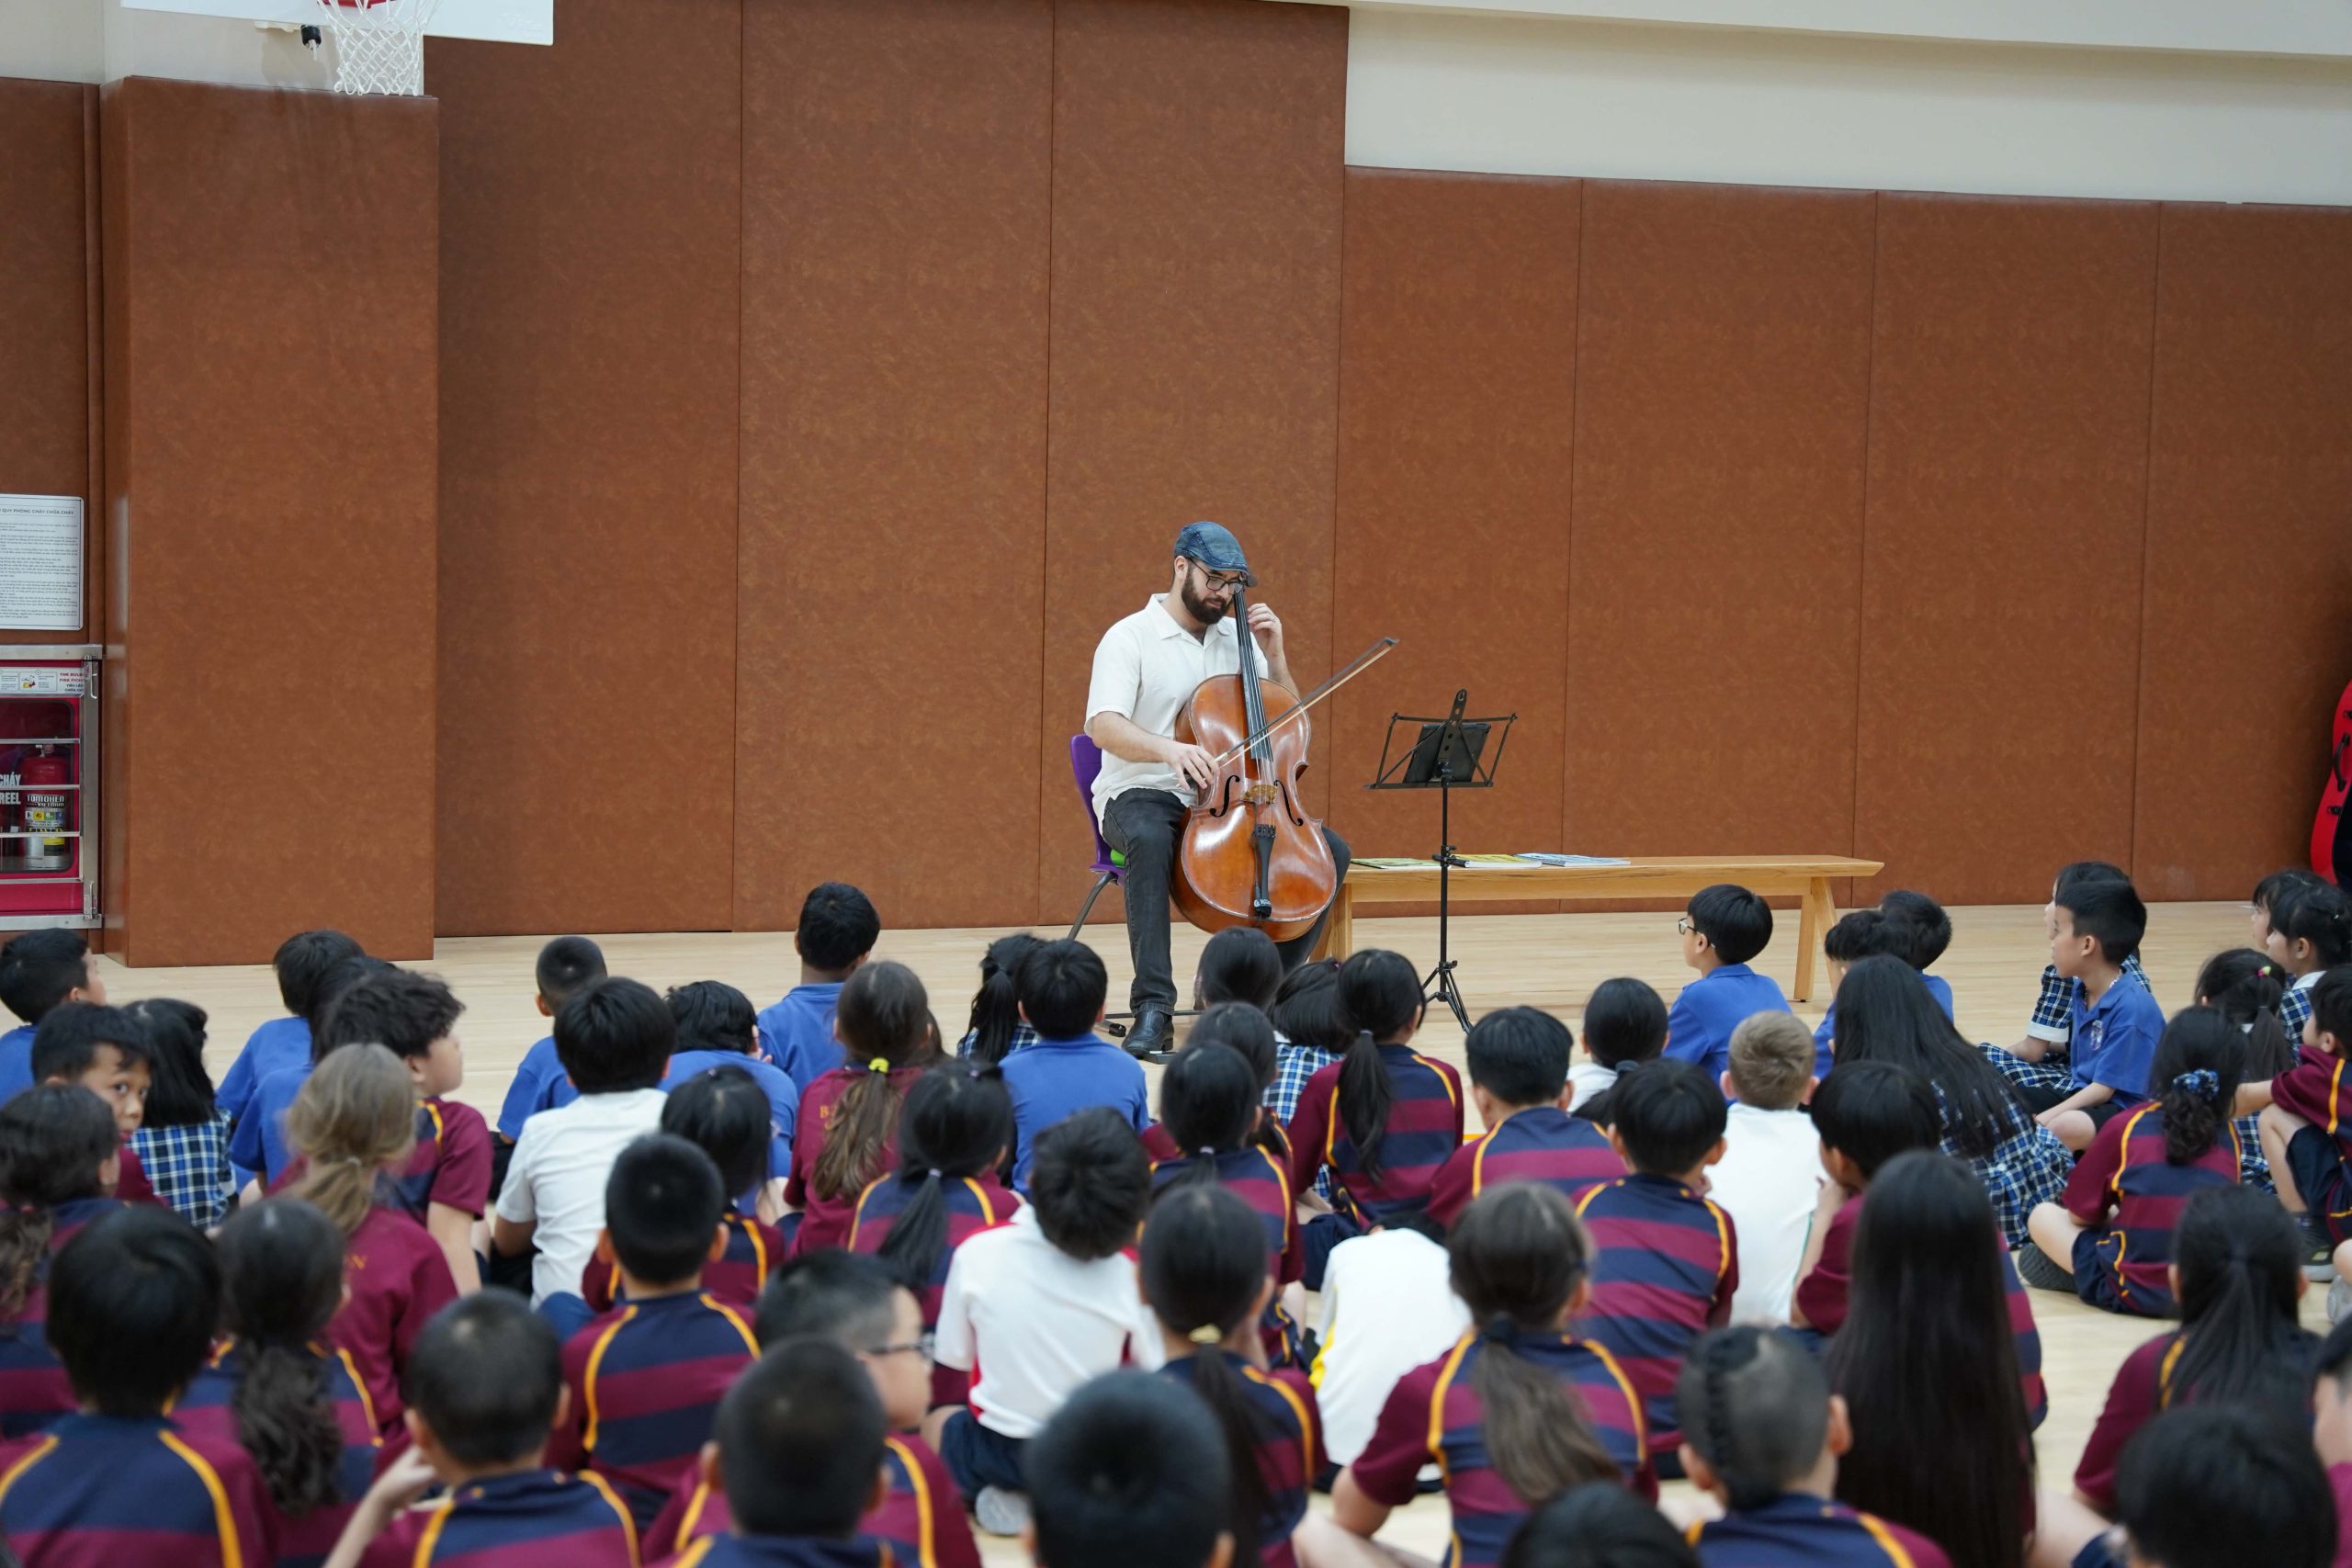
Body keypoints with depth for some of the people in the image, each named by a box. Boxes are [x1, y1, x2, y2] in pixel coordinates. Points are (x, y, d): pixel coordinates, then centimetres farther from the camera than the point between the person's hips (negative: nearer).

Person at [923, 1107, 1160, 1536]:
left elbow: (955, 1357, -5)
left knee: (935, 1421, 32)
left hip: (999, 1452, 0)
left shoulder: (977, 1254, -20)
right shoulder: (1129, 1274, -20)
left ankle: (1003, 1496, 5)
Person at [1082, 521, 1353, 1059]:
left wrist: (1274, 655, 0)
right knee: (1150, 839, -42)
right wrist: (1168, 748, -39)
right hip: (1144, 795, -5)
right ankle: (1153, 1008, -43)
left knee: (1332, 851, -13)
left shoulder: (1238, 639, 12)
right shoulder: (1130, 638, -5)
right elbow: (1103, 726, -20)